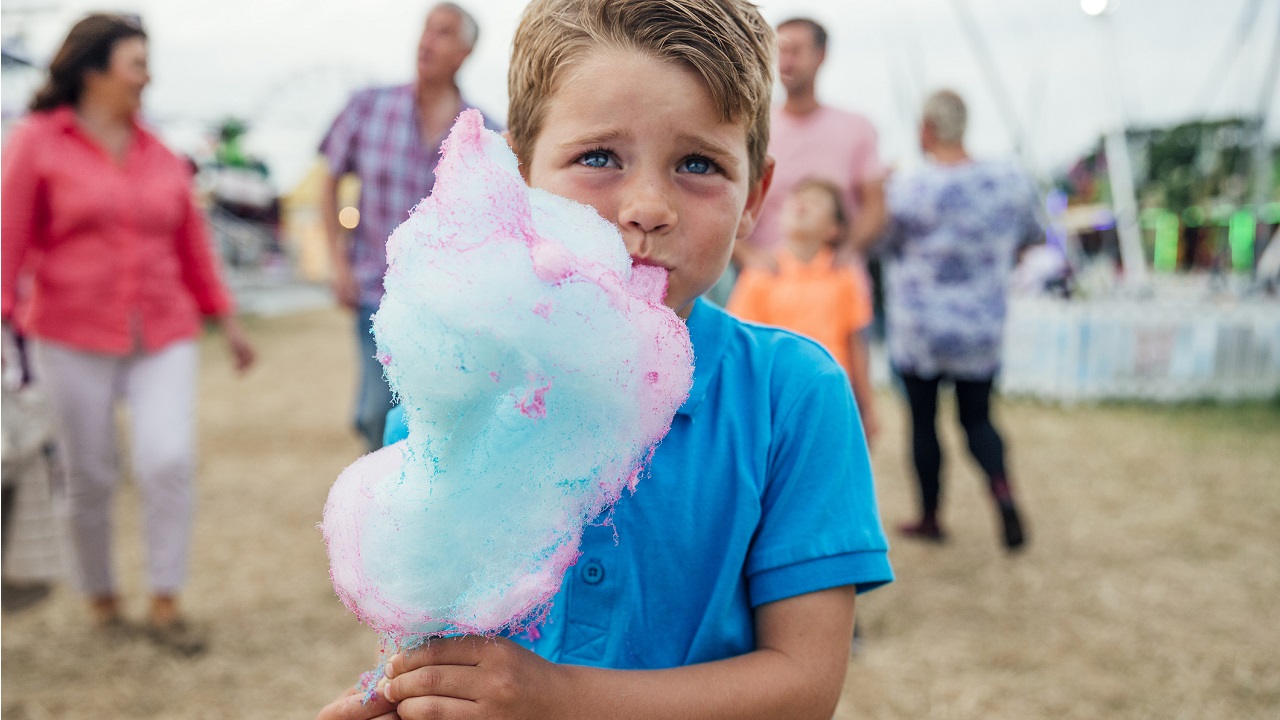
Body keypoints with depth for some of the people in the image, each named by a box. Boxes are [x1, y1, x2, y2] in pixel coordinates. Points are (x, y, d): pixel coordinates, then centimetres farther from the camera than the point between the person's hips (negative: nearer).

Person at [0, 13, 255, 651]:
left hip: (163, 337, 3)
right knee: (91, 477, 6)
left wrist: (226, 321, 15)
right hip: (74, 336, -2)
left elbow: (192, 243, 13)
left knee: (170, 461, -12)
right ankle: (100, 595, 28)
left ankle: (165, 603, 2)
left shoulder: (159, 155, 9)